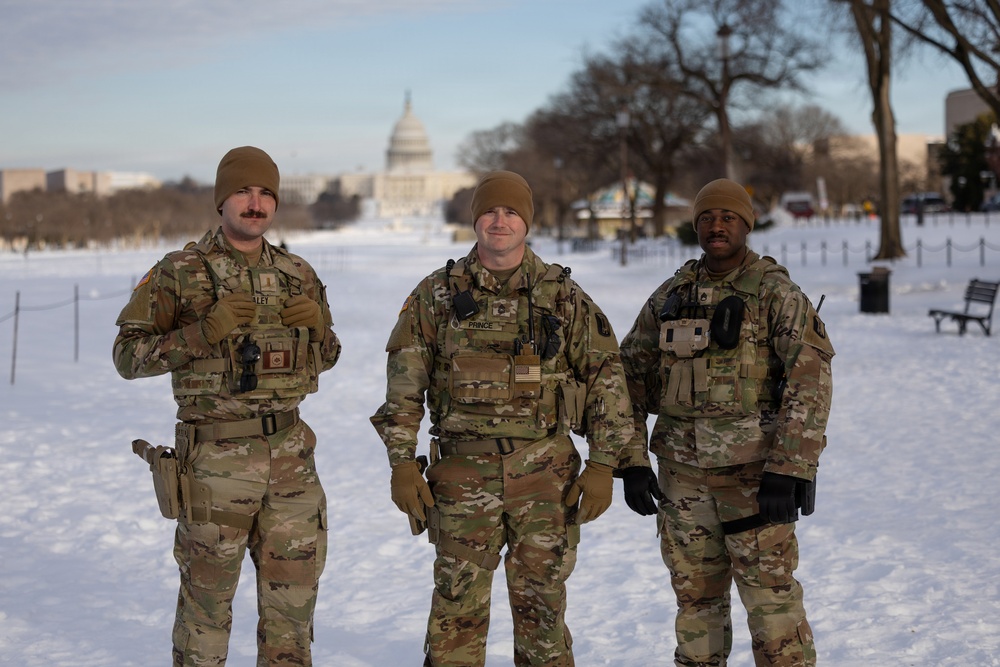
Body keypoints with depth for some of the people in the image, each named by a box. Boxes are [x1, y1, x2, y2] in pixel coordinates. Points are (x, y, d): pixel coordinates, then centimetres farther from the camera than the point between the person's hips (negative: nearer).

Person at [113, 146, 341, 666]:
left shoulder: (298, 276, 8)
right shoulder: (179, 273, -6)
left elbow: (327, 356, 19)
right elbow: (128, 355, -8)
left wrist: (316, 324, -4)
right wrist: (205, 332, -20)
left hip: (289, 452, 4)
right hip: (217, 457, -4)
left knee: (294, 589, 11)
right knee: (207, 593, 6)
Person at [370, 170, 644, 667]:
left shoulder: (562, 296, 3)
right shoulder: (437, 295, 3)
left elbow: (606, 378, 4)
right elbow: (404, 385, 3)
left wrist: (603, 465, -2)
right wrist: (401, 462, -4)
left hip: (545, 473, 0)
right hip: (463, 472, 0)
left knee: (541, 602, 8)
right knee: (457, 606, 3)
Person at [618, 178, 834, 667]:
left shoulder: (778, 295, -7)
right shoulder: (669, 298, 8)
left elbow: (810, 385, -15)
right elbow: (631, 379, 11)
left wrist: (787, 473, -22)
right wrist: (630, 462, 3)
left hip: (755, 470, -5)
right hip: (683, 473, 5)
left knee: (772, 598, -6)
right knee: (696, 598, 12)